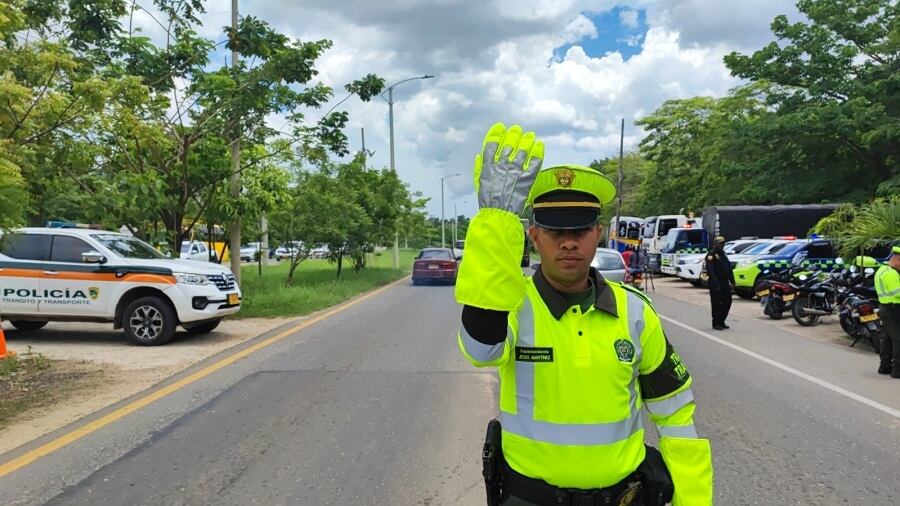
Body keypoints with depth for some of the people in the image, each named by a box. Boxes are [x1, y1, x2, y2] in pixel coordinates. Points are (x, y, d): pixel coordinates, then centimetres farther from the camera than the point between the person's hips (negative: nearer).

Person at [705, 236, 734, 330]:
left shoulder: (723, 254, 17)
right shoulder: (711, 255, -9)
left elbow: (729, 269, 19)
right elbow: (710, 271, -18)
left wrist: (732, 281, 11)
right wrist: (716, 284, -24)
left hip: (725, 284, 8)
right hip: (716, 285, -8)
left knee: (727, 302, 9)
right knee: (716, 304, -2)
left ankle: (721, 321, 21)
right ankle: (716, 323, 7)